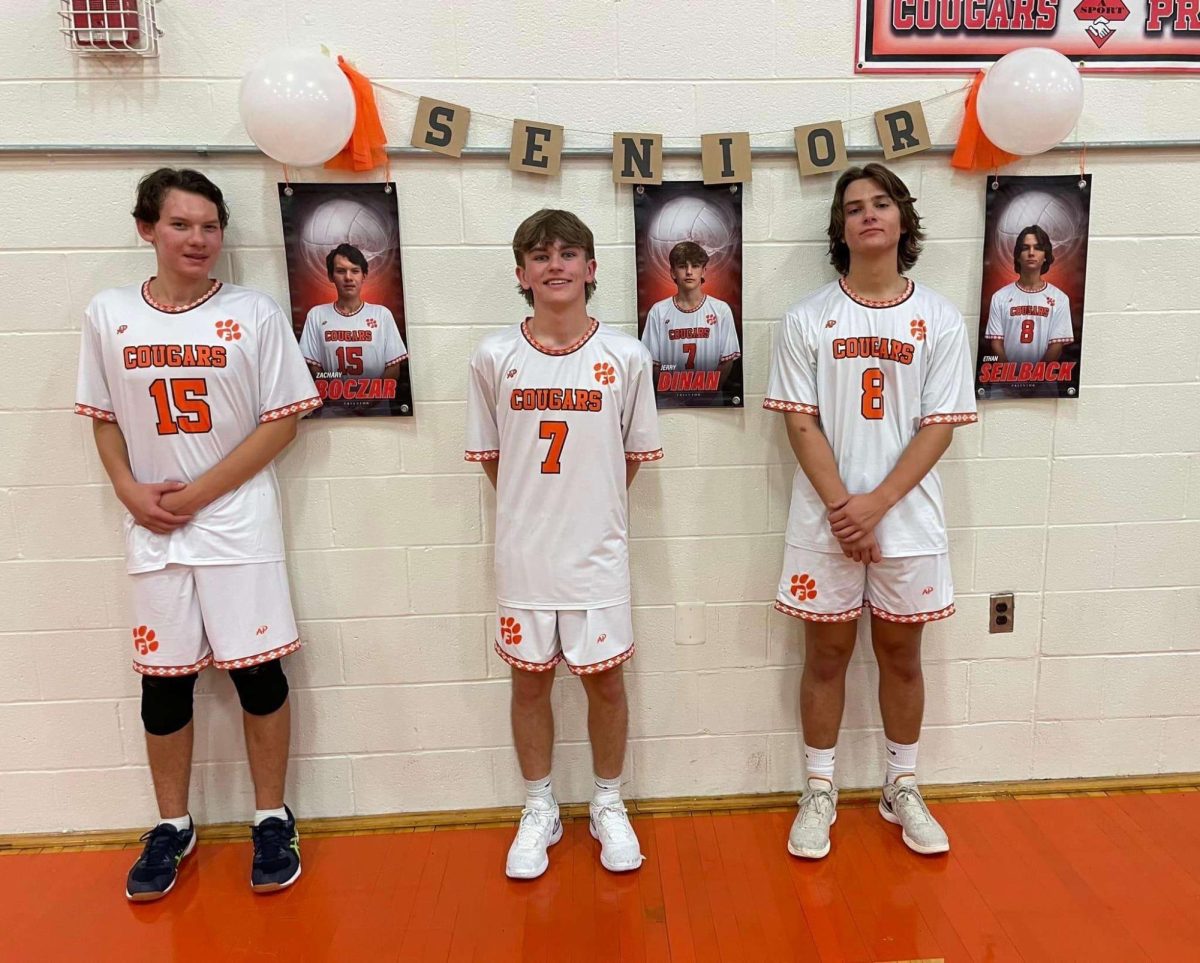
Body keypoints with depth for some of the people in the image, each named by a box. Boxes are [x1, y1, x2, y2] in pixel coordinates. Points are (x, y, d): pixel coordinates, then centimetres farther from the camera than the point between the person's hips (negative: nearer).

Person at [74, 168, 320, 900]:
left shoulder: (255, 314, -5)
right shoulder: (108, 315, 4)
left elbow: (282, 421, -6)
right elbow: (104, 419, 10)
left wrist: (199, 492, -12)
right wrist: (131, 491, -7)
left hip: (239, 522, -2)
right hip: (152, 530, 3)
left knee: (258, 671, 4)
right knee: (164, 679, 12)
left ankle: (273, 820, 23)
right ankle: (172, 827, 31)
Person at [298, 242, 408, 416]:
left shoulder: (382, 314, 7)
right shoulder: (317, 315, 8)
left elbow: (394, 368, 5)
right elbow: (314, 369, 9)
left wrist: (373, 395, -11)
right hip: (333, 411, 0)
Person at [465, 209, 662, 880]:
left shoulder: (626, 356, -5)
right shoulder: (495, 357, -3)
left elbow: (635, 454, 5)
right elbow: (490, 454, 7)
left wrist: (589, 510, 7)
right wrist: (536, 510, 6)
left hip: (598, 549, -1)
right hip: (523, 549, 1)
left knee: (604, 676, 10)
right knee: (530, 677, 13)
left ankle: (610, 806, 32)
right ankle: (540, 812, 33)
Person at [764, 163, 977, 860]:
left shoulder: (940, 320, 1)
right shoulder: (808, 319, 0)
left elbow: (940, 427, -4)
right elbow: (801, 423, -4)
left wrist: (875, 504, -14)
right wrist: (840, 505, -14)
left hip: (907, 520, 1)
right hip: (826, 522, 0)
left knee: (901, 655, 13)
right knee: (827, 654, 10)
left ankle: (903, 790, 33)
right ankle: (819, 793, 26)